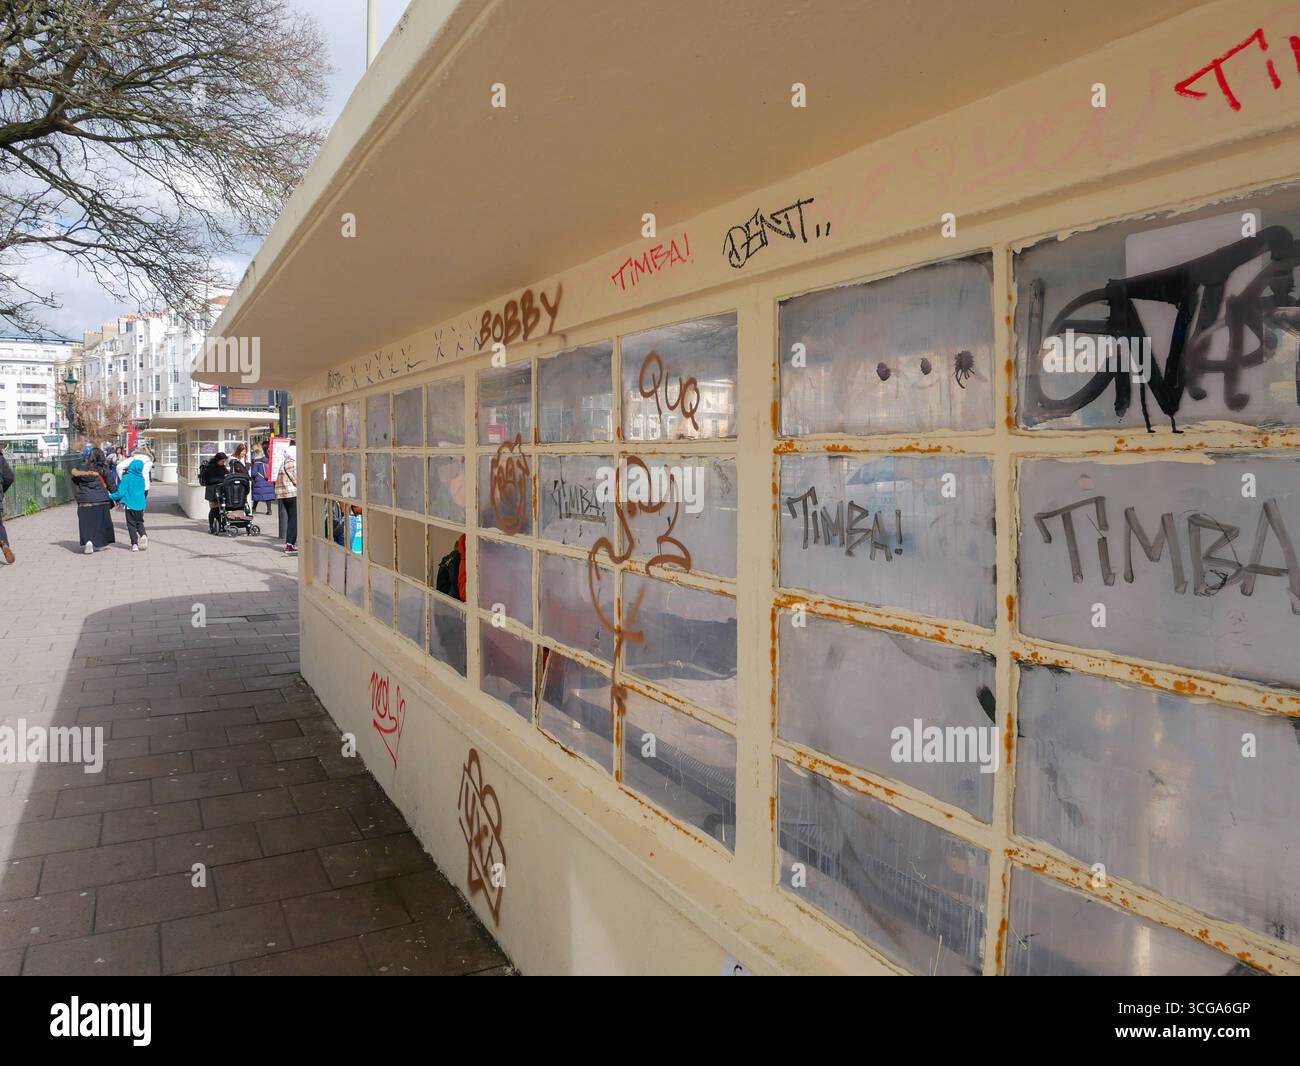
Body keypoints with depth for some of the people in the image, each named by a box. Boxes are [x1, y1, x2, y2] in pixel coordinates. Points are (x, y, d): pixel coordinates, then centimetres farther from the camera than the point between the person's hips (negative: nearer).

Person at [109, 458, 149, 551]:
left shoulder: (127, 478, -11)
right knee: (140, 523, 18)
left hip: (130, 505, -4)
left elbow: (121, 492, -14)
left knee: (131, 524, 5)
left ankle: (134, 544, 0)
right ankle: (143, 535, -10)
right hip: (140, 505, 4)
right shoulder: (142, 478, 3)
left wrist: (111, 496, 0)